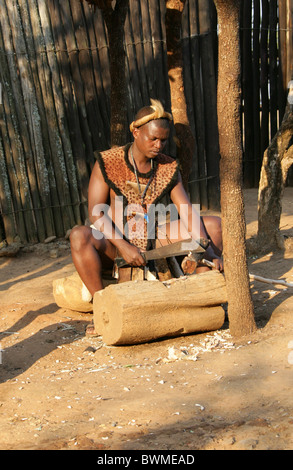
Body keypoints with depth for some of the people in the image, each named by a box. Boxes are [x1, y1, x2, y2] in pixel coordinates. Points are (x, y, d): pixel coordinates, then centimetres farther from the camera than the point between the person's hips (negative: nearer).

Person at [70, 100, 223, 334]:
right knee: (80, 235, -37)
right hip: (114, 244, -3)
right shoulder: (108, 163, -10)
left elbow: (188, 212, -5)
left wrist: (208, 252, -19)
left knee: (215, 224, -7)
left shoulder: (168, 167, 1)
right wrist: (124, 246, -32)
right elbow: (96, 213, -18)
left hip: (154, 240, 4)